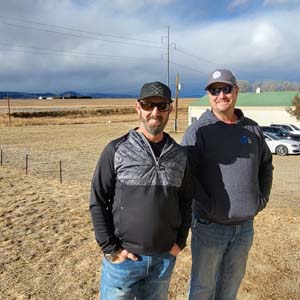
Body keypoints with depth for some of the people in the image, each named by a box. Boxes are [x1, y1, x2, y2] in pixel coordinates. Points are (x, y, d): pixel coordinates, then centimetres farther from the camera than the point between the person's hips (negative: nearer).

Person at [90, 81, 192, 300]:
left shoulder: (179, 155, 1)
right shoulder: (117, 150, -9)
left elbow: (185, 202, 10)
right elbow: (98, 202, -6)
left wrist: (180, 242, 3)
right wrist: (110, 248, -9)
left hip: (165, 258, 3)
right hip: (123, 258, -3)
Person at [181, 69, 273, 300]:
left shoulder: (252, 129, 4)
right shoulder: (198, 131, -11)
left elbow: (266, 165, 17)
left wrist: (262, 198, 7)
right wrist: (209, 207, -19)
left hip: (245, 226, 4)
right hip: (210, 226, -4)